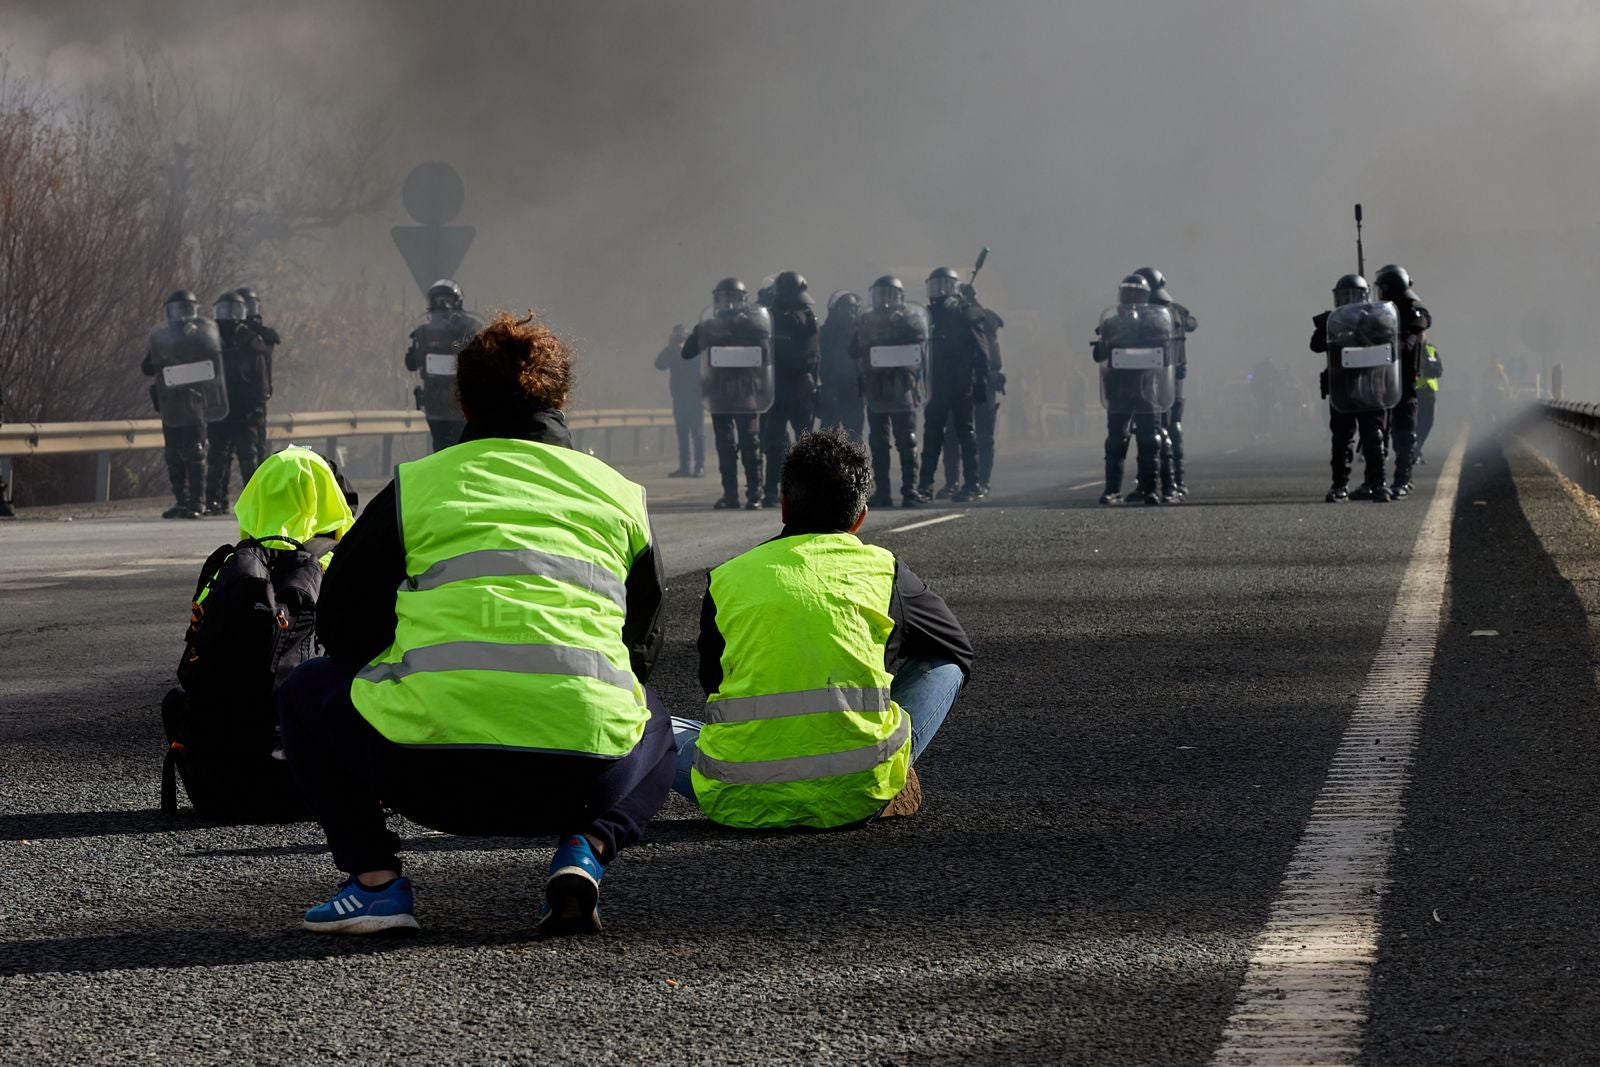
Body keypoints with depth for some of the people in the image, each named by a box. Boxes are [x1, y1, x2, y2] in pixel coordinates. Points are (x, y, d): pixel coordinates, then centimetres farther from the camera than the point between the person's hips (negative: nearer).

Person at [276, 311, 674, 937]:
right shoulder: (619, 494, 18)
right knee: (654, 729, 39)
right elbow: (642, 646, 25)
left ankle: (374, 880, 12)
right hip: (586, 777, 1)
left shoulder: (414, 487, 13)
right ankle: (584, 852, 7)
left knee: (308, 691, 30)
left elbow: (342, 624, 18)